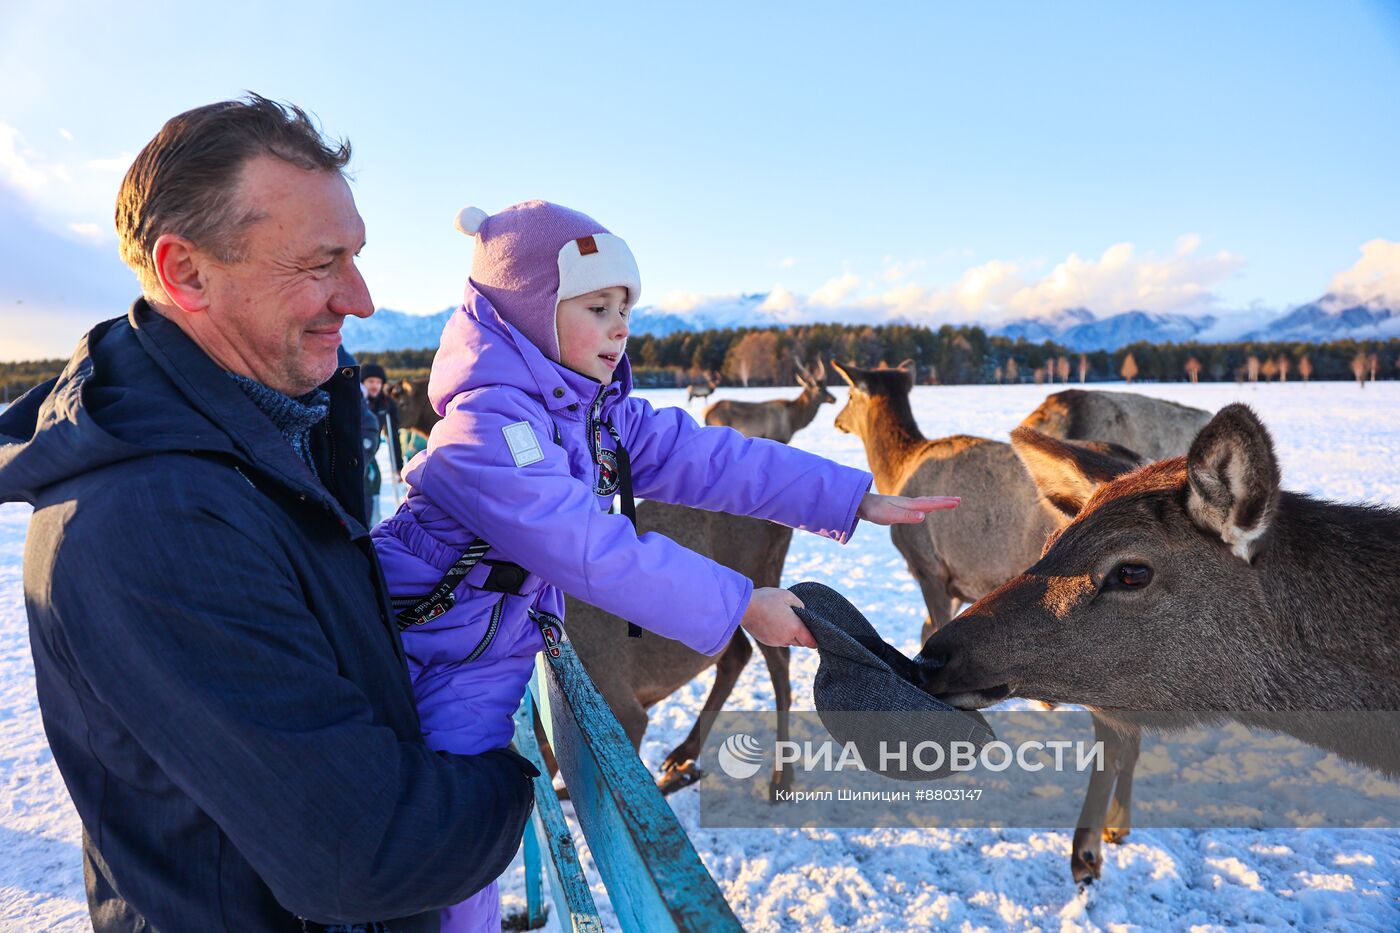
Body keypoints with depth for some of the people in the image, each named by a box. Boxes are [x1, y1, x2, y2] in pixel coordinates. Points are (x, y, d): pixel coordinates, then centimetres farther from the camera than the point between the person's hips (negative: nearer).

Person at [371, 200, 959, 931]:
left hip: (503, 646, 7)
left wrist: (858, 499, -10)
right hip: (431, 648, -7)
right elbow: (593, 552, -32)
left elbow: (711, 458, -6)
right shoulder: (486, 425, -27)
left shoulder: (604, 412, -1)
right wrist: (742, 605, -28)